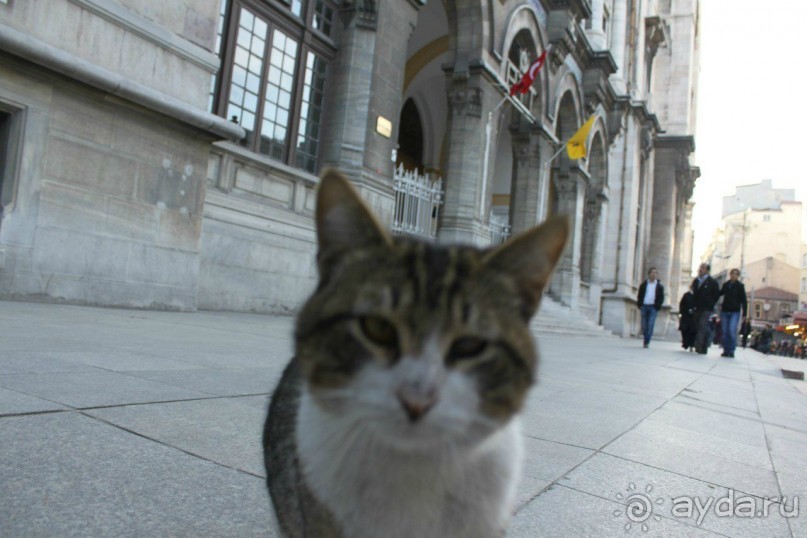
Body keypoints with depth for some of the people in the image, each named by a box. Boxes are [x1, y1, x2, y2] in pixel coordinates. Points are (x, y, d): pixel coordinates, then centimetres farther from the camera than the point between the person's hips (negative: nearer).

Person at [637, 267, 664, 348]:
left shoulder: (659, 286, 8)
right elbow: (639, 296, 13)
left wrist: (657, 306, -7)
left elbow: (661, 298, 5)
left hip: (653, 307, -2)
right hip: (644, 306, 2)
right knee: (644, 325, 5)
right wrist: (639, 305, 0)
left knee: (650, 325, -11)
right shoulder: (644, 285, 13)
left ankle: (647, 342, -10)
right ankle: (646, 339, 20)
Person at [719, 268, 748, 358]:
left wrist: (744, 314, -7)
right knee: (725, 331, 3)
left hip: (735, 312, -4)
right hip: (725, 311, 4)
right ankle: (726, 350, 8)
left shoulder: (740, 286, -1)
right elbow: (720, 293, 24)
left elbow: (744, 300, -2)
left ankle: (731, 351, -7)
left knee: (732, 330, -14)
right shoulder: (725, 284, 8)